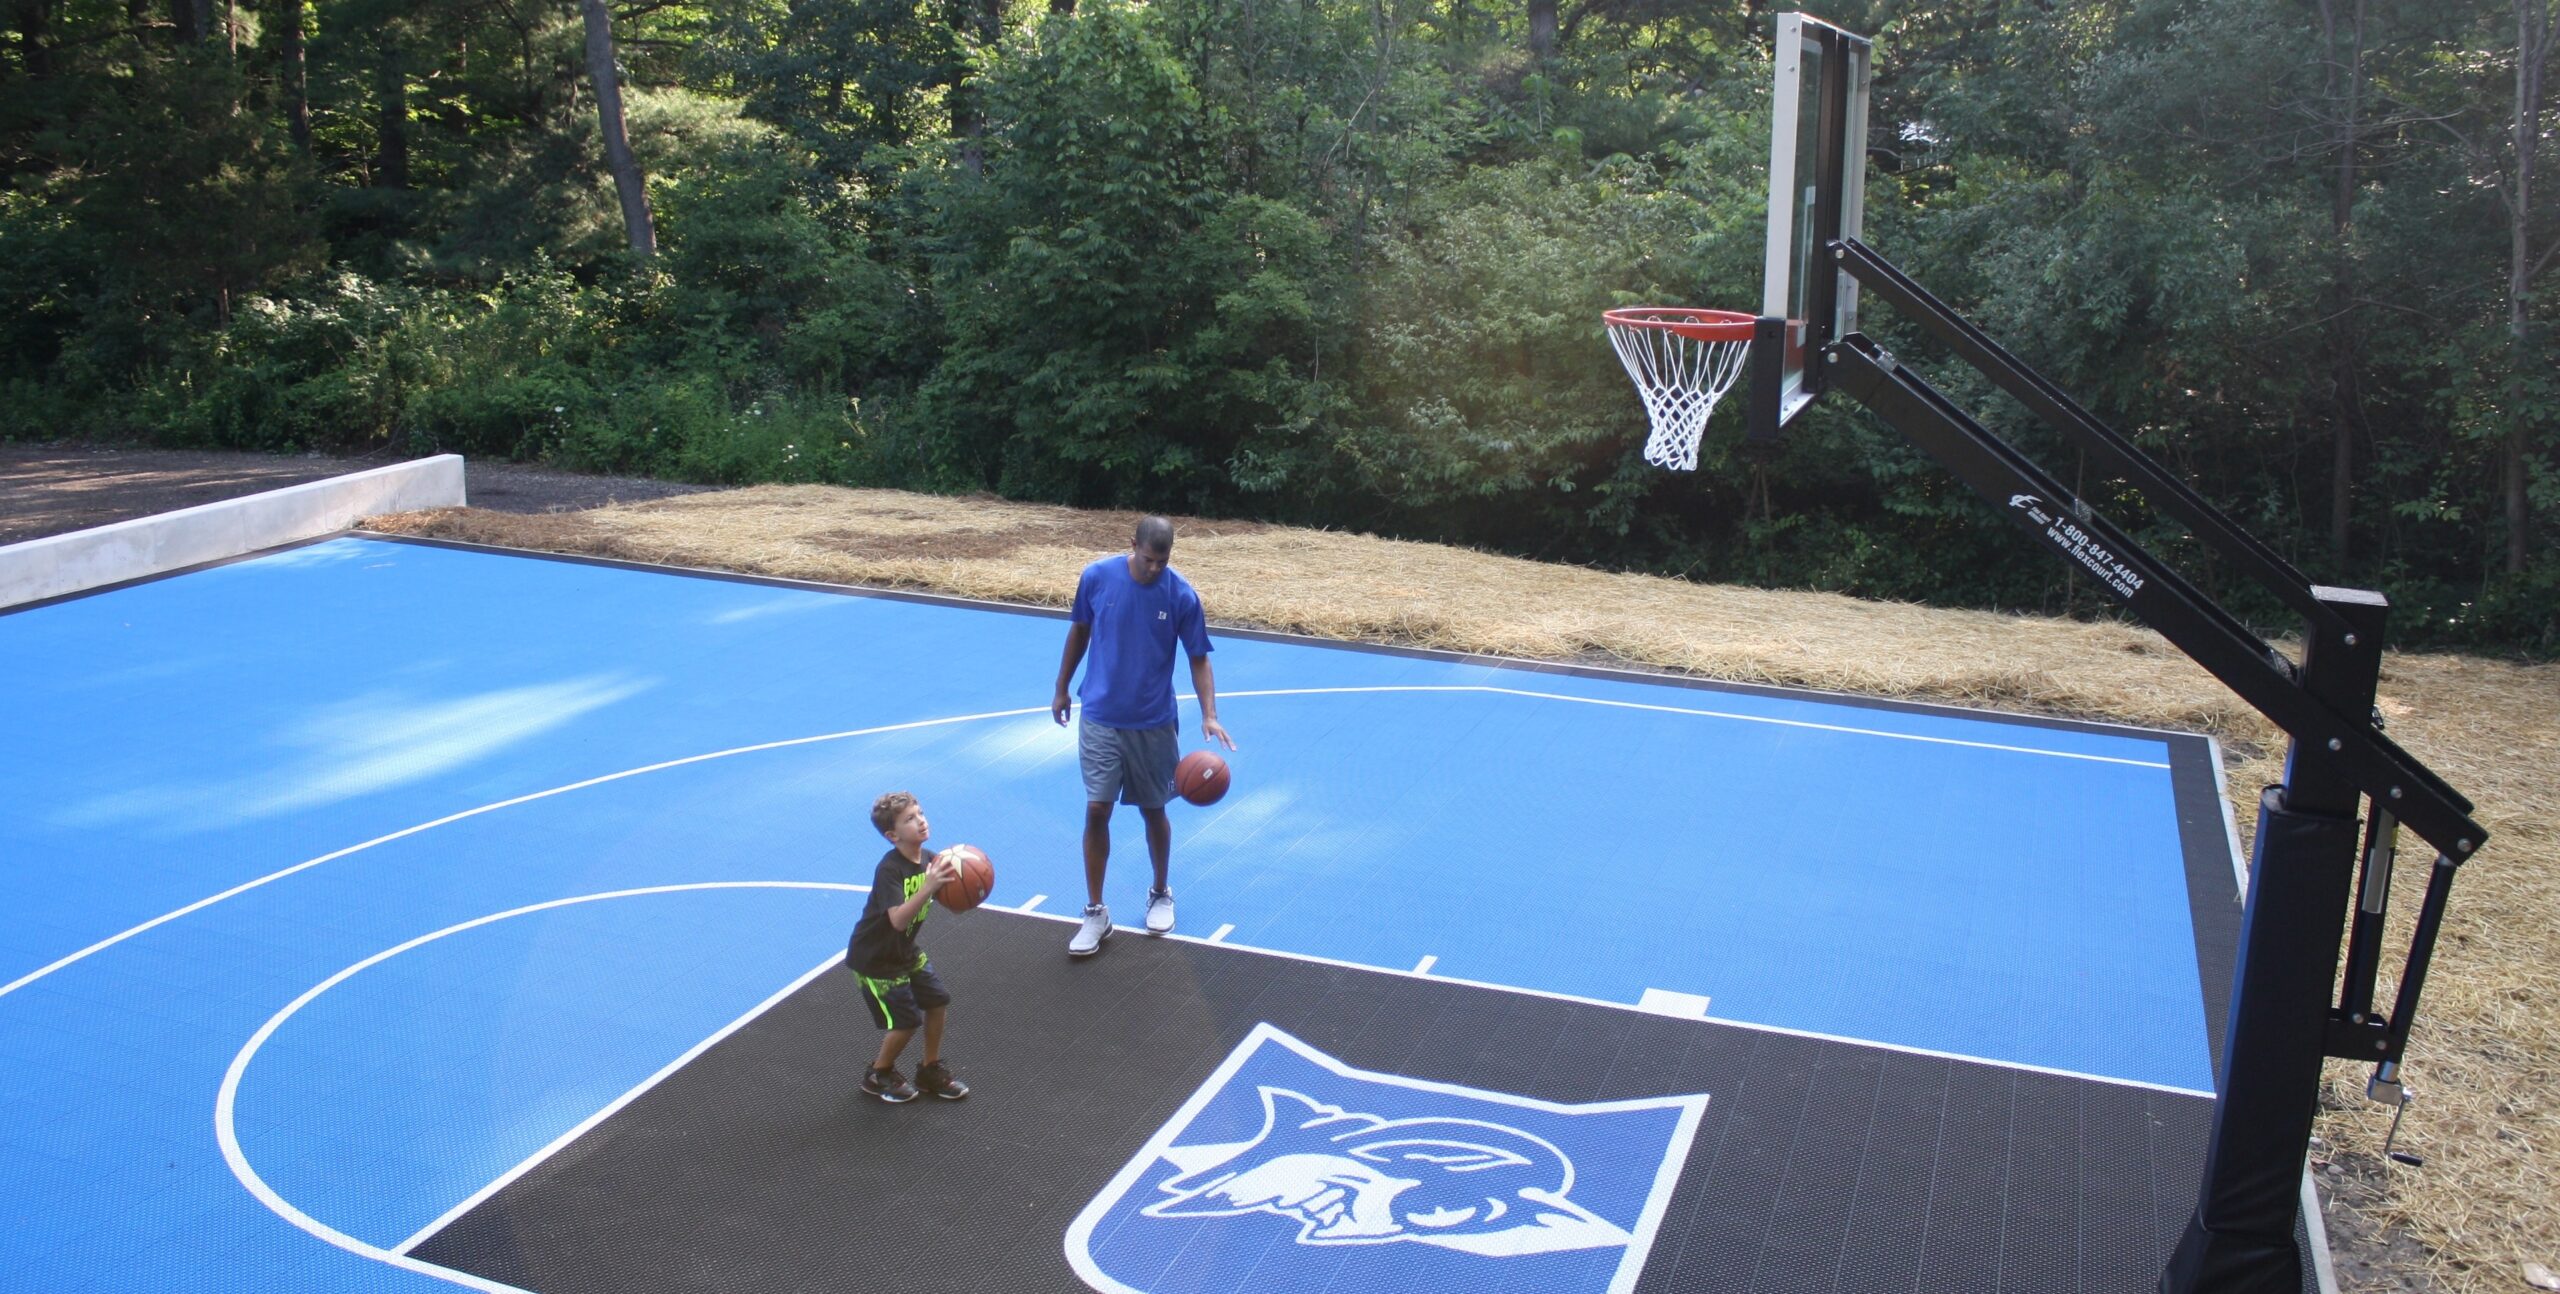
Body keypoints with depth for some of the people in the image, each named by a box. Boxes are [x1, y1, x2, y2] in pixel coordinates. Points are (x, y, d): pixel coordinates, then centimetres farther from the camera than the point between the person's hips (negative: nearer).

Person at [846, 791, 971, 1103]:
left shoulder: (928, 860, -8)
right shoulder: (889, 870, -30)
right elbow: (898, 919, -41)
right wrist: (929, 886, -50)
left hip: (905, 952, 7)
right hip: (874, 959, -7)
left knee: (937, 1001, 8)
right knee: (906, 1021, -3)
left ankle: (931, 1071, 27)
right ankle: (878, 1075, 23)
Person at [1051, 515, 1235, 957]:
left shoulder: (1182, 596, -12)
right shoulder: (1097, 576, -9)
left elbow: (1199, 660, -5)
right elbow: (1079, 631, 6)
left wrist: (1209, 715, -18)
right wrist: (1061, 689, 13)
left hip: (1153, 722, 0)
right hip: (1100, 717, 0)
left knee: (1153, 810, 11)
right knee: (1096, 810, -4)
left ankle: (1161, 894, 35)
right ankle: (1095, 912, 8)